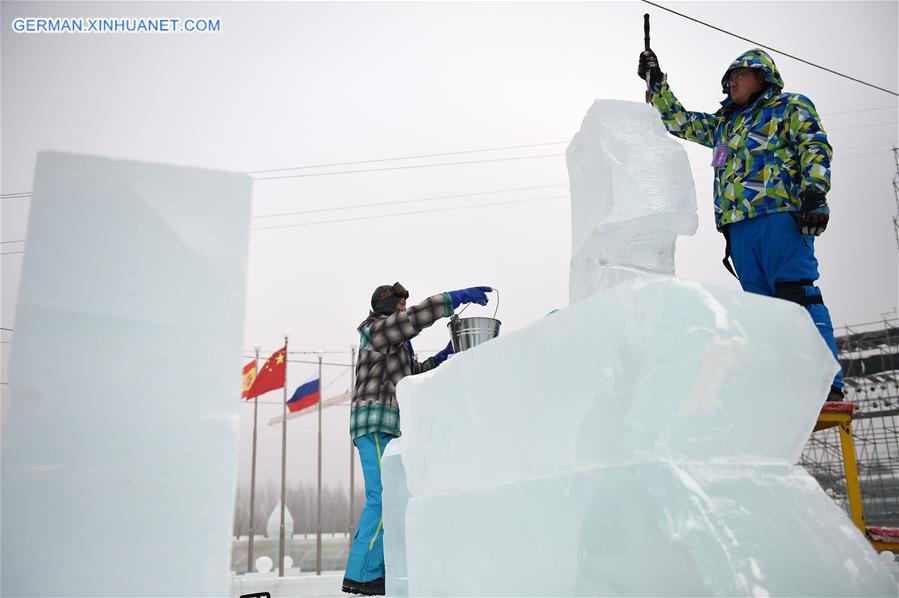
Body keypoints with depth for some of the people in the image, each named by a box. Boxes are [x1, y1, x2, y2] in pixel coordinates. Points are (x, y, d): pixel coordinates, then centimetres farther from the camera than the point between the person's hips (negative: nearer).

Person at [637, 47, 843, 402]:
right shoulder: (723, 124, 32)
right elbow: (679, 120, 38)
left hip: (779, 216, -6)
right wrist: (655, 82, 31)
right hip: (738, 227, 6)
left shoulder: (790, 106, 14)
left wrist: (814, 194, -14)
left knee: (797, 293, -17)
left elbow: (815, 147, 1)